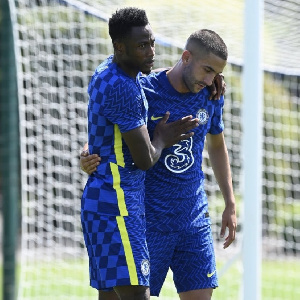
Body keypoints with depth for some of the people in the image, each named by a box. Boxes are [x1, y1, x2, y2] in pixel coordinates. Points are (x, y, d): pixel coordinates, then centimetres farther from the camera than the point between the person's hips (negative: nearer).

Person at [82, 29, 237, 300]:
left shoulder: (210, 97, 2)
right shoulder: (144, 92, -13)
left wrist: (230, 204, 17)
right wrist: (87, 159, -29)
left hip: (195, 219, 4)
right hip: (149, 223, -4)